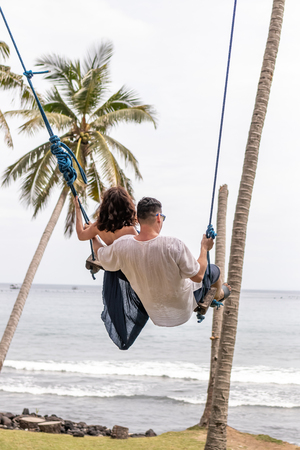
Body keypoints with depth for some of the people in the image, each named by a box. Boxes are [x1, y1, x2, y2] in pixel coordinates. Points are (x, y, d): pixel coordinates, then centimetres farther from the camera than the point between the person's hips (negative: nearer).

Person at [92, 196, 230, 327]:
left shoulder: (121, 246, -23)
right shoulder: (173, 245, -35)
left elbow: (100, 255, 0)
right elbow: (198, 276, -24)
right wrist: (204, 248, -9)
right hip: (182, 307, -4)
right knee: (214, 270, 21)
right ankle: (219, 293, 57)